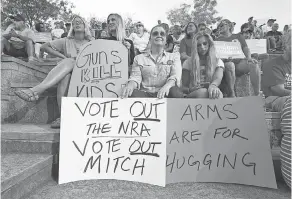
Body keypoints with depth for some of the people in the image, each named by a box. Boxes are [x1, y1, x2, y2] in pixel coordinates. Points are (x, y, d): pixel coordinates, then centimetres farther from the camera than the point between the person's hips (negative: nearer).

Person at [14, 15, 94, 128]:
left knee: (69, 62, -34)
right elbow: (45, 46, 16)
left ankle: (37, 90, -45)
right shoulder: (66, 41, 19)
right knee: (65, 76, -37)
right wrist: (63, 56, 2)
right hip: (67, 72, 2)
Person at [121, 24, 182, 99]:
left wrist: (167, 86, -27)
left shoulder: (174, 56, 16)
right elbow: (136, 77, 5)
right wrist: (130, 85, -22)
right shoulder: (139, 58, 18)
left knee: (175, 91, -35)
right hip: (145, 94, 1)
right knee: (133, 93, -34)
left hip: (165, 94, 0)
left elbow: (175, 76, -2)